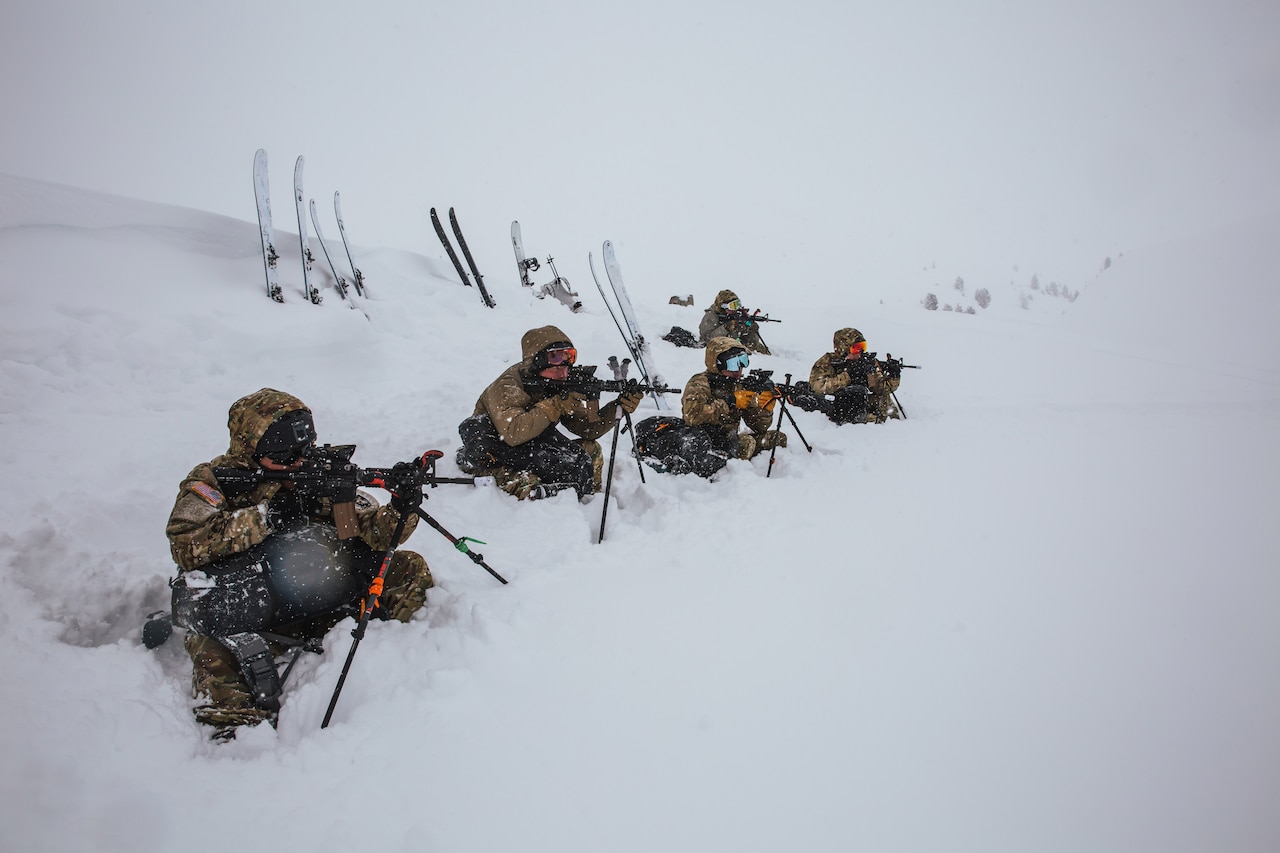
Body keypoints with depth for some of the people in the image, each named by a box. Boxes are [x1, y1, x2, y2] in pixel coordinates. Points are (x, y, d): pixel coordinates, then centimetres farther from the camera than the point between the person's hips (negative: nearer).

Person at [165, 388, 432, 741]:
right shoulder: (213, 481, 0)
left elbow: (370, 530, 1)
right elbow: (187, 547, -18)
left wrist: (400, 510, -21)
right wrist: (264, 515, -21)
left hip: (320, 600, 4)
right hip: (253, 615, -3)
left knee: (411, 569, -8)